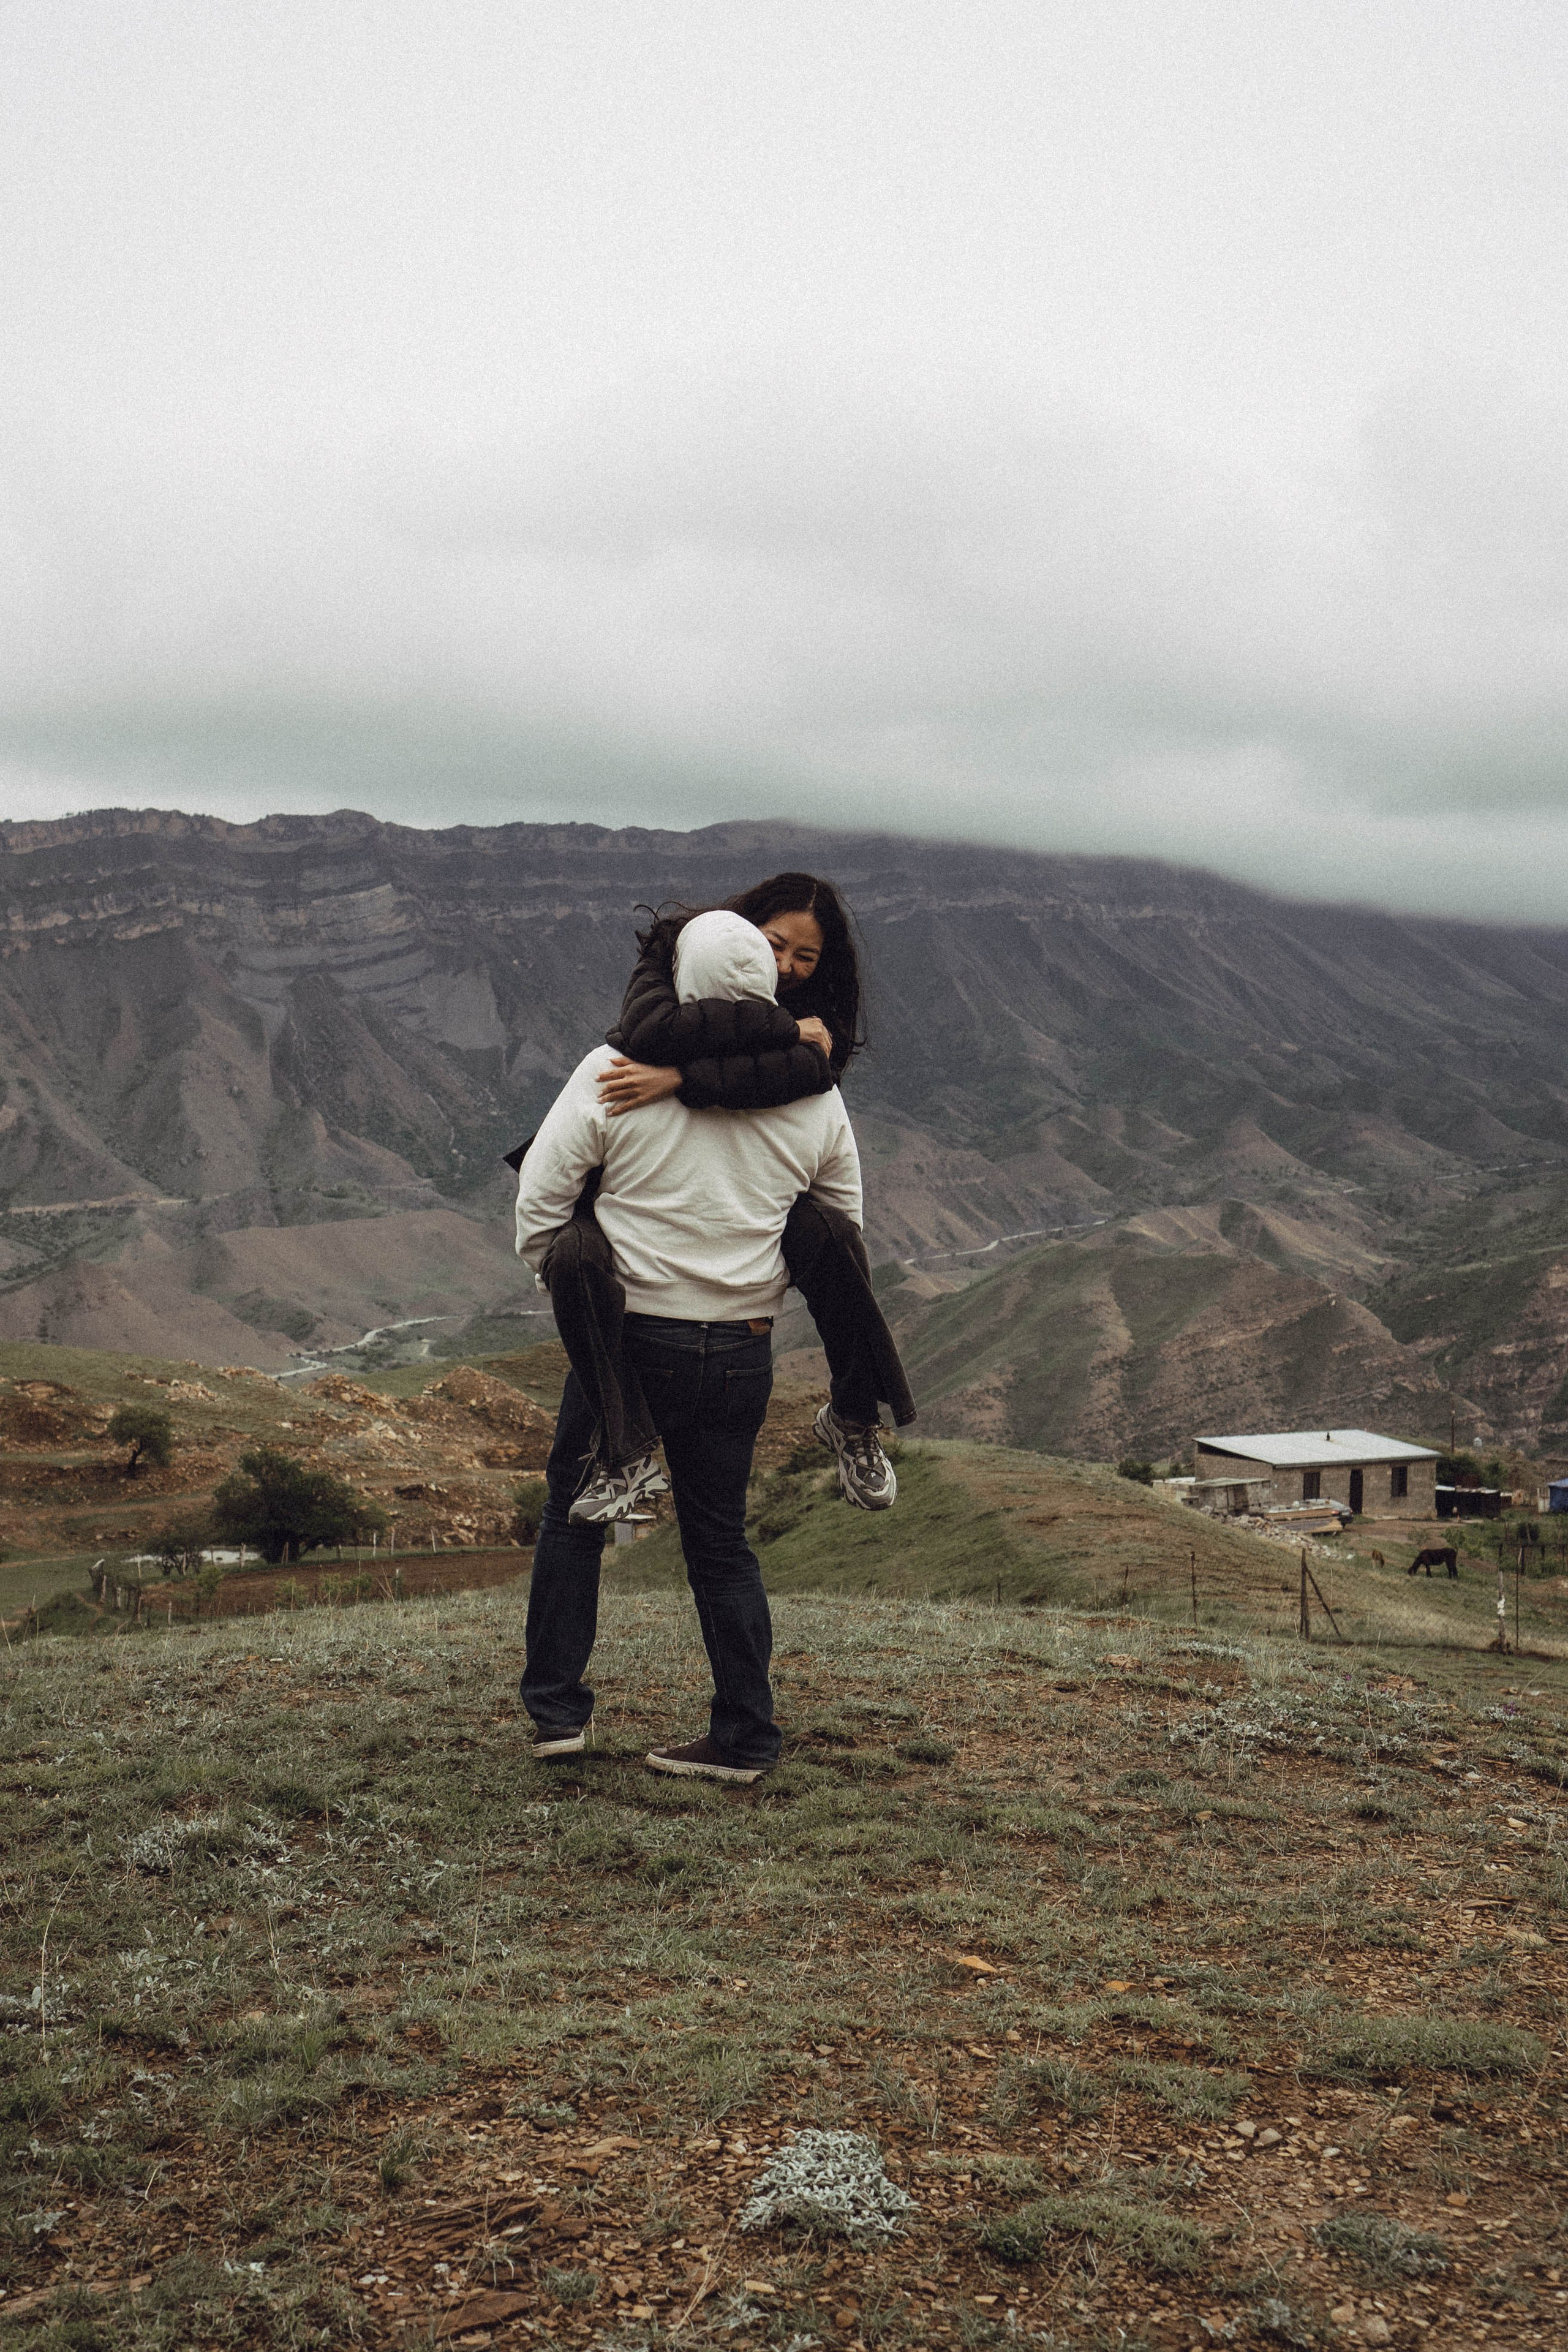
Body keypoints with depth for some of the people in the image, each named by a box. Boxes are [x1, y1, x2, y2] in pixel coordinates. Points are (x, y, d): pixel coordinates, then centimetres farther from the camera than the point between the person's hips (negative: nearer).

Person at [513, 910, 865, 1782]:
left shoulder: (617, 1072, -11)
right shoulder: (814, 1094, -1)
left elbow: (541, 1195, -6)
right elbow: (843, 1223, 11)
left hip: (630, 1339, -3)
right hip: (743, 1350, 3)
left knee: (574, 1514, 16)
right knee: (721, 1537, 14)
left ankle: (557, 1706, 19)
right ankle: (746, 1736, 16)